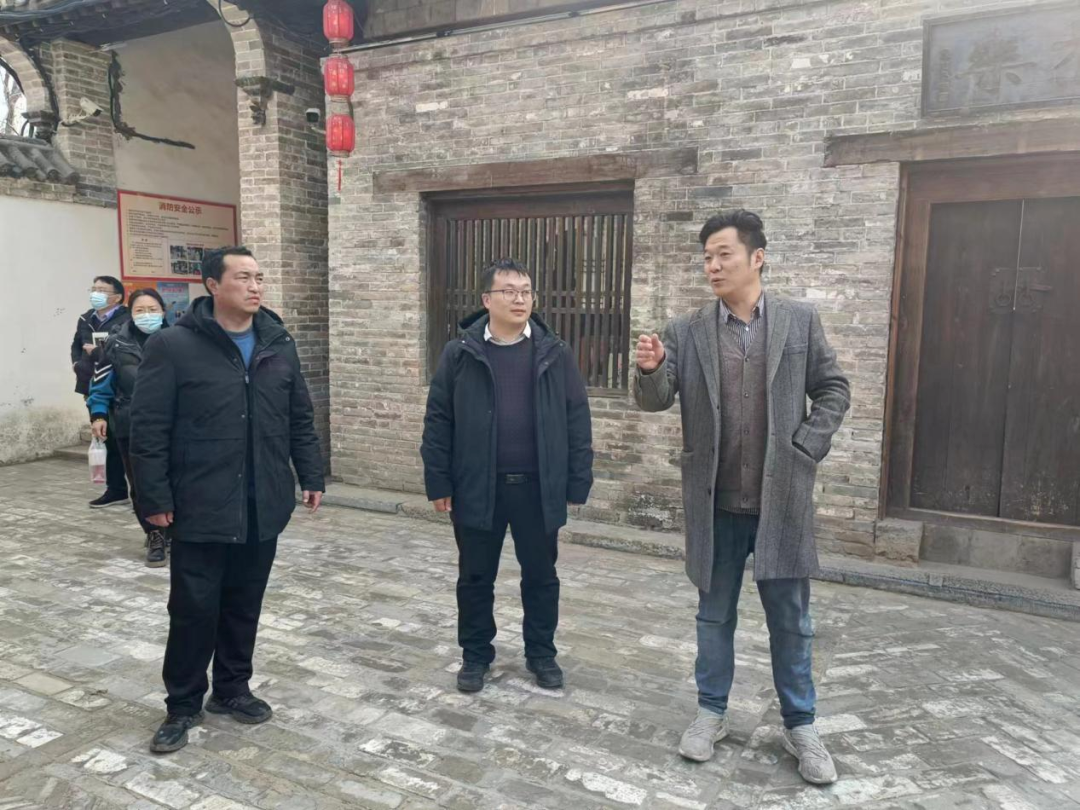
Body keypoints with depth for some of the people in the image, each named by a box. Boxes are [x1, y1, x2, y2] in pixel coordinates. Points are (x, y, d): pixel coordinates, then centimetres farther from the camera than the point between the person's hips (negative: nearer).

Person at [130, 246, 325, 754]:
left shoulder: (279, 344, 7)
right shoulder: (172, 345, -8)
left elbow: (300, 420, 12)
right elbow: (148, 429, -8)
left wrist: (311, 476, 8)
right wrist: (154, 497, -10)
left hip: (262, 508, 4)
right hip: (200, 510, -4)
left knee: (244, 606, 15)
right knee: (194, 609, 5)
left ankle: (232, 688, 34)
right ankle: (182, 705, 25)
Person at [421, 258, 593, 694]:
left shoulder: (555, 354, 1)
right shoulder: (460, 354, -1)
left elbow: (577, 419, 1)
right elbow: (438, 420, 1)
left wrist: (577, 482, -3)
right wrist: (438, 482, -3)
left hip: (538, 487, 1)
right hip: (476, 487, 0)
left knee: (541, 576, 13)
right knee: (475, 578, 12)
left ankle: (541, 653, 32)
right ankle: (475, 654, 30)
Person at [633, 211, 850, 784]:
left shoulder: (800, 320, 0)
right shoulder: (687, 330, 0)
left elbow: (833, 390, 6)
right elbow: (656, 400, -4)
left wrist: (805, 449, -5)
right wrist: (650, 370, -26)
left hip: (781, 498, 0)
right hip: (716, 502, 1)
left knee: (790, 619, 12)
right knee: (715, 614, 14)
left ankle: (800, 726, 30)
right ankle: (711, 713, 32)